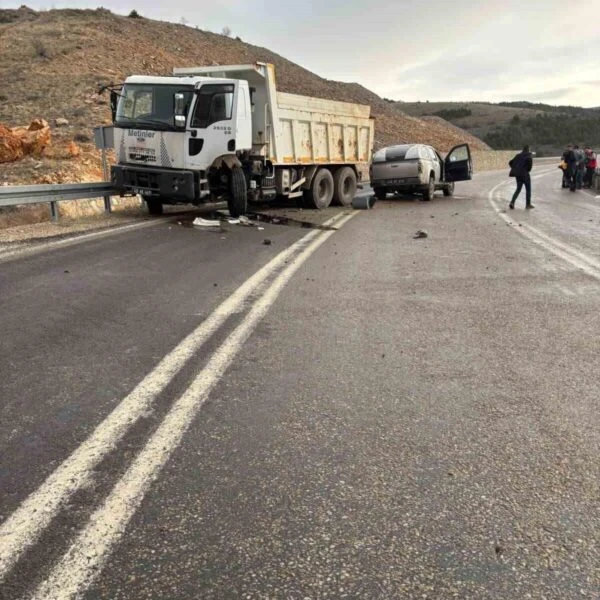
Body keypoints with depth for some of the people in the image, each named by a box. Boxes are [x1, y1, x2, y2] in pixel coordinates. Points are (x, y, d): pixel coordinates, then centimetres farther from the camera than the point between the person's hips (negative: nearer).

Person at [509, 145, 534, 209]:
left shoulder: (518, 156, 12)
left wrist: (515, 169, 14)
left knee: (518, 189, 13)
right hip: (525, 174, -6)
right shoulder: (528, 155, -6)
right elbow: (529, 160, -23)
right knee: (528, 189, 8)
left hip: (518, 174, 6)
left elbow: (510, 162, 13)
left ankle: (512, 202, -6)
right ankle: (528, 204, 12)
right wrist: (528, 169, -7)